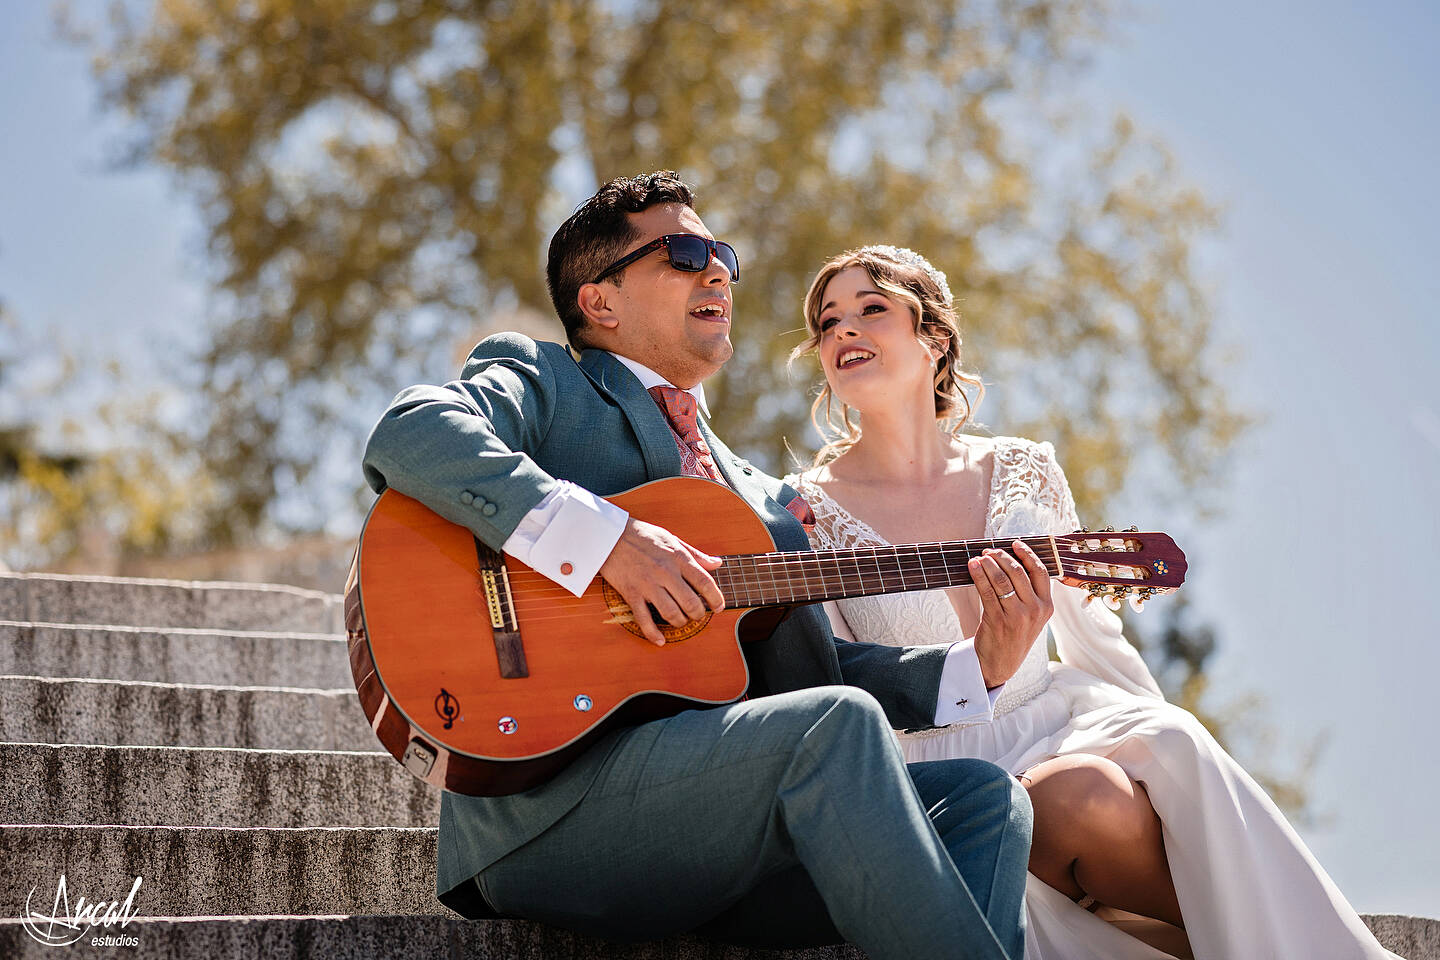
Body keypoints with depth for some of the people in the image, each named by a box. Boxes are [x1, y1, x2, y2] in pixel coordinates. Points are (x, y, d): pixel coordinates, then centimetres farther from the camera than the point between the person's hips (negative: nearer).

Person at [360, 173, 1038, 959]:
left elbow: (809, 669, 22)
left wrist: (981, 661, 5)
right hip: (548, 817, -7)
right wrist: (606, 540, -21)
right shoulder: (540, 386, 10)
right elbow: (408, 435, -12)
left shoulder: (759, 496, 30)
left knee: (983, 798, -11)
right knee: (836, 725, -28)